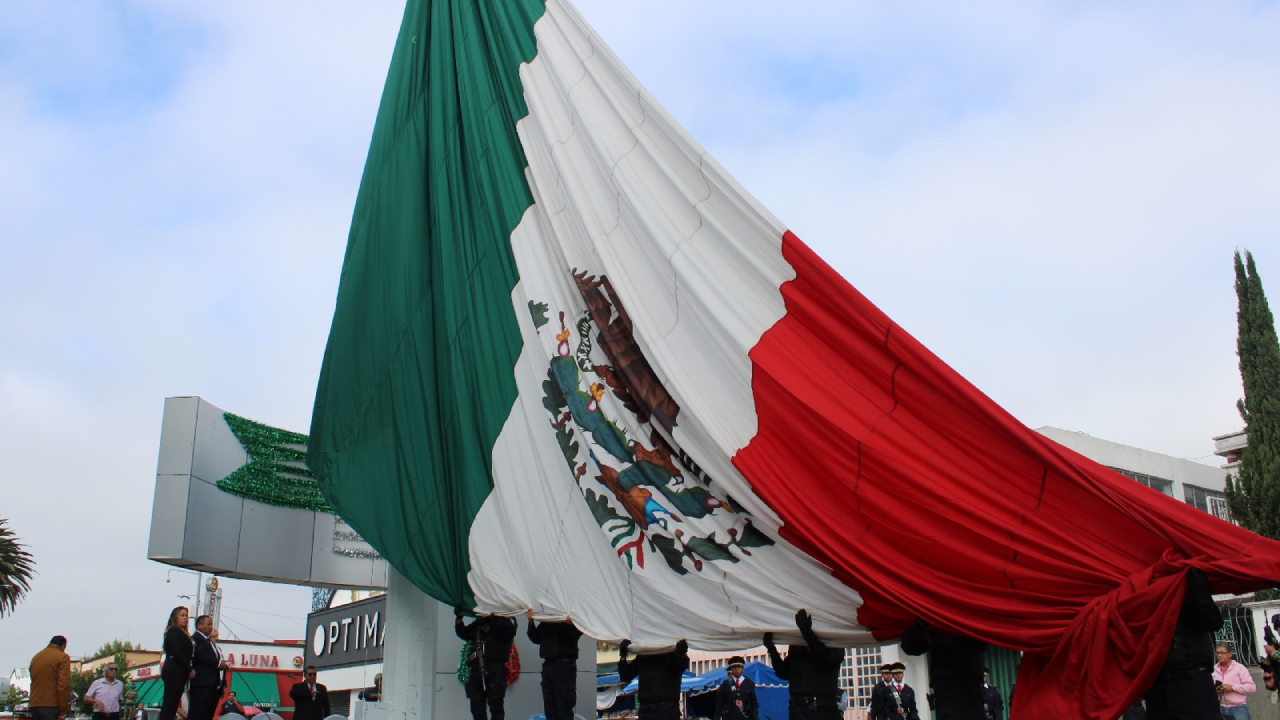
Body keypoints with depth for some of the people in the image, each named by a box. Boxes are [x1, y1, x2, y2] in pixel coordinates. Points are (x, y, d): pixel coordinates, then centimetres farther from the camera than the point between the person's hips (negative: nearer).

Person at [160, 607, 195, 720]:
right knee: (169, 706, -11)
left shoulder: (182, 633, 20)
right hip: (174, 672, -9)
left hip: (178, 673, 9)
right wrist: (190, 669, -11)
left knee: (171, 706, 5)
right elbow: (177, 652, -14)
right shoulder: (174, 631, -5)